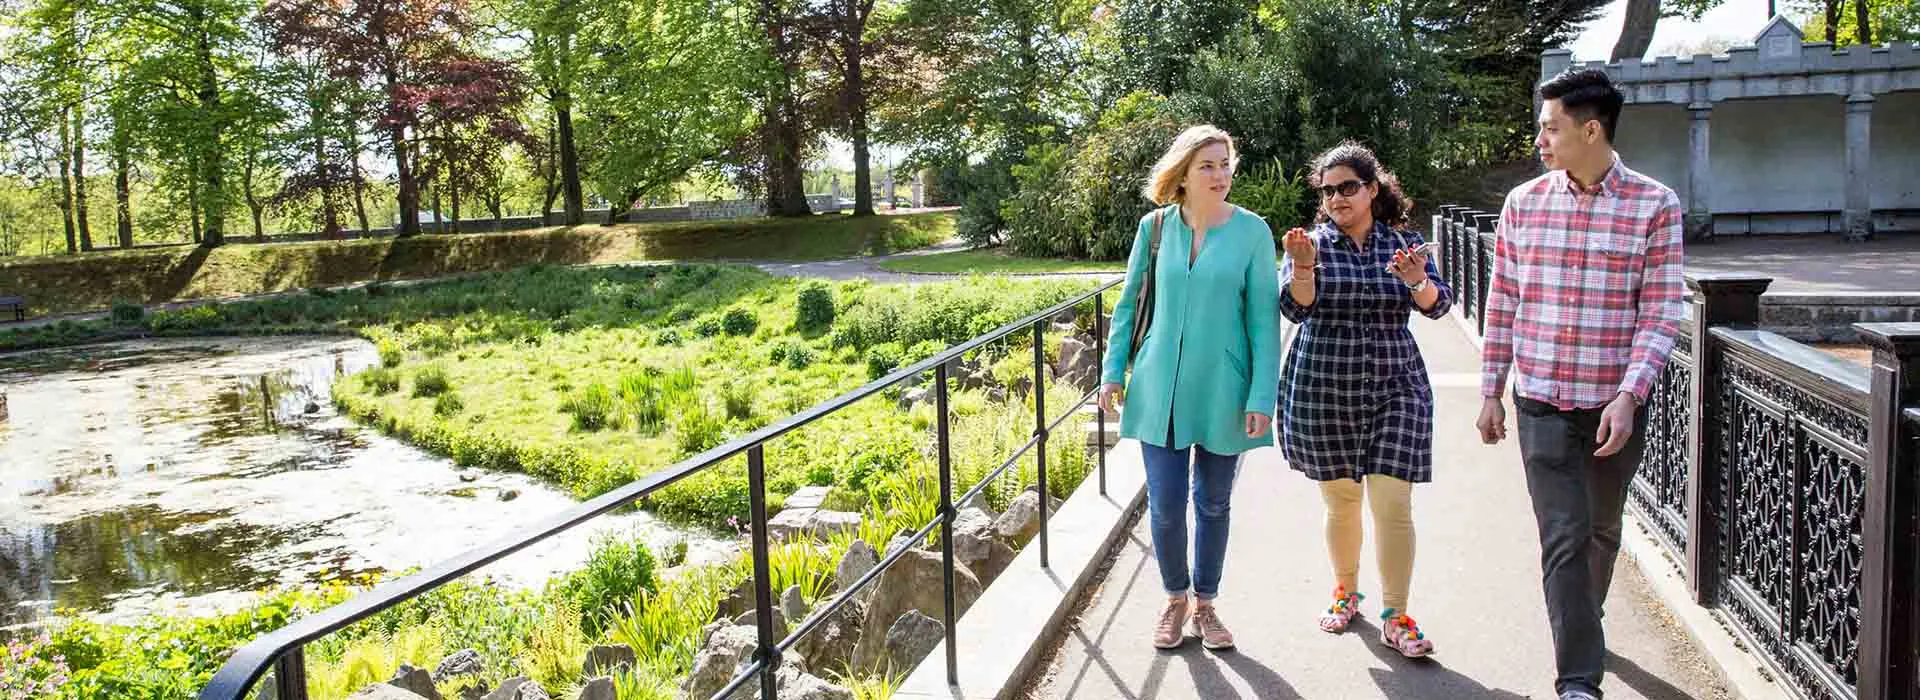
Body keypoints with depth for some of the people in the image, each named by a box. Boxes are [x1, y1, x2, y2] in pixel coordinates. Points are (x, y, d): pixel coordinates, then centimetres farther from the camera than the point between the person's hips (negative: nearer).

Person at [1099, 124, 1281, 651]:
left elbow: (1264, 318, -4)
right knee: (1166, 504, 3)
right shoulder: (1155, 227, 0)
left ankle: (1205, 602, 32)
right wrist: (1113, 371, 5)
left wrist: (1262, 396, -8)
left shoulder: (1252, 232, -5)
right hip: (1161, 388, 1)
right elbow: (1129, 303, 9)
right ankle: (1175, 598, 28)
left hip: (1223, 391, -1)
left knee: (1213, 503, 12)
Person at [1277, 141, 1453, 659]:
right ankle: (1345, 592, 33)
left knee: (1393, 504, -6)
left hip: (1395, 387, 0)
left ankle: (1396, 617, 5)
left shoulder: (1405, 243, 4)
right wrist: (1303, 268, -31)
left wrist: (1418, 281, -30)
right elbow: (1296, 309, -11)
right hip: (1322, 388, 0)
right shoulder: (1312, 243, 1)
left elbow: (1437, 305, -8)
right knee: (1340, 500, 11)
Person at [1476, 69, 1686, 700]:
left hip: (1615, 404, 0)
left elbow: (1661, 312, -7)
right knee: (1564, 537, -4)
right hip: (1541, 403, 0)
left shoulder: (1654, 206, -5)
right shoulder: (1523, 204, 2)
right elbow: (1502, 304, 6)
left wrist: (1628, 396, -17)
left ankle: (1583, 620, 44)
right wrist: (1490, 393, 6)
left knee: (1602, 529, 18)